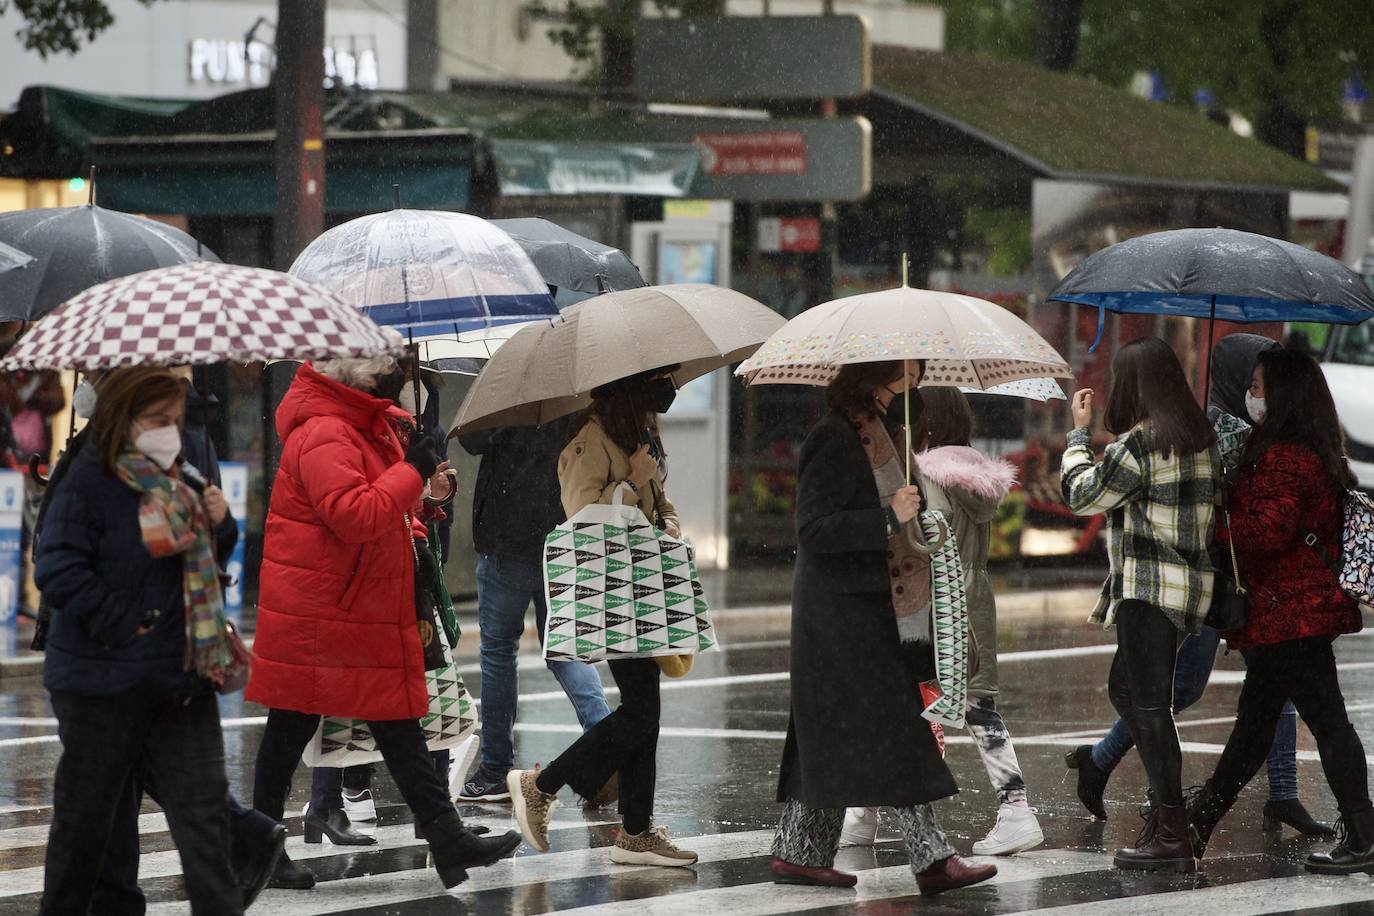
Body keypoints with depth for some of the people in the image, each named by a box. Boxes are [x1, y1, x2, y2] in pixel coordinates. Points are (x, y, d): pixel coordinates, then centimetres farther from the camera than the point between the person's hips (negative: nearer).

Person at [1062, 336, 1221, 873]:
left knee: (1149, 705, -7)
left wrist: (1079, 431, 6)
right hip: (1188, 581, 9)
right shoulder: (1200, 437, 10)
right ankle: (1165, 805, 20)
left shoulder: (1137, 444, -16)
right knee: (1124, 689, 20)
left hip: (1149, 586, -9)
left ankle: (1172, 836, -9)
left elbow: (1081, 495, -7)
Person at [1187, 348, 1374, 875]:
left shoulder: (1283, 457, -17)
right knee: (1254, 720, 15)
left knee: (1326, 721, -7)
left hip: (1288, 612, -11)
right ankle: (1198, 826, 25)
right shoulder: (1313, 454, 15)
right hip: (1301, 608, 11)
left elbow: (1268, 529, -26)